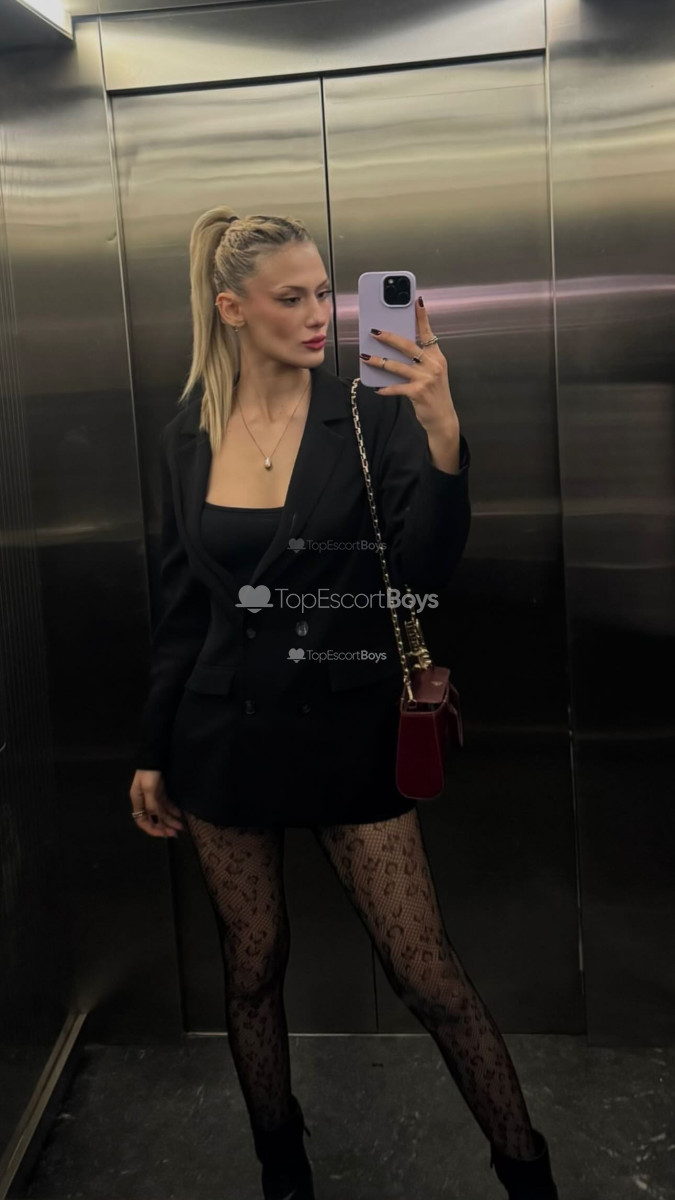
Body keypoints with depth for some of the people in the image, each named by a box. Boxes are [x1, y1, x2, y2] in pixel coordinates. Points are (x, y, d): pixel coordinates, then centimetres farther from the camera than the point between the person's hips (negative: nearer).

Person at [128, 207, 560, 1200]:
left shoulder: (372, 417, -6)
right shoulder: (187, 438, 2)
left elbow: (426, 567, -17)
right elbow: (181, 607, 8)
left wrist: (443, 431, -33)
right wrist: (153, 752, 11)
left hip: (348, 731, -2)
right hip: (226, 735, 3)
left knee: (428, 974, 2)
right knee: (253, 966, 16)